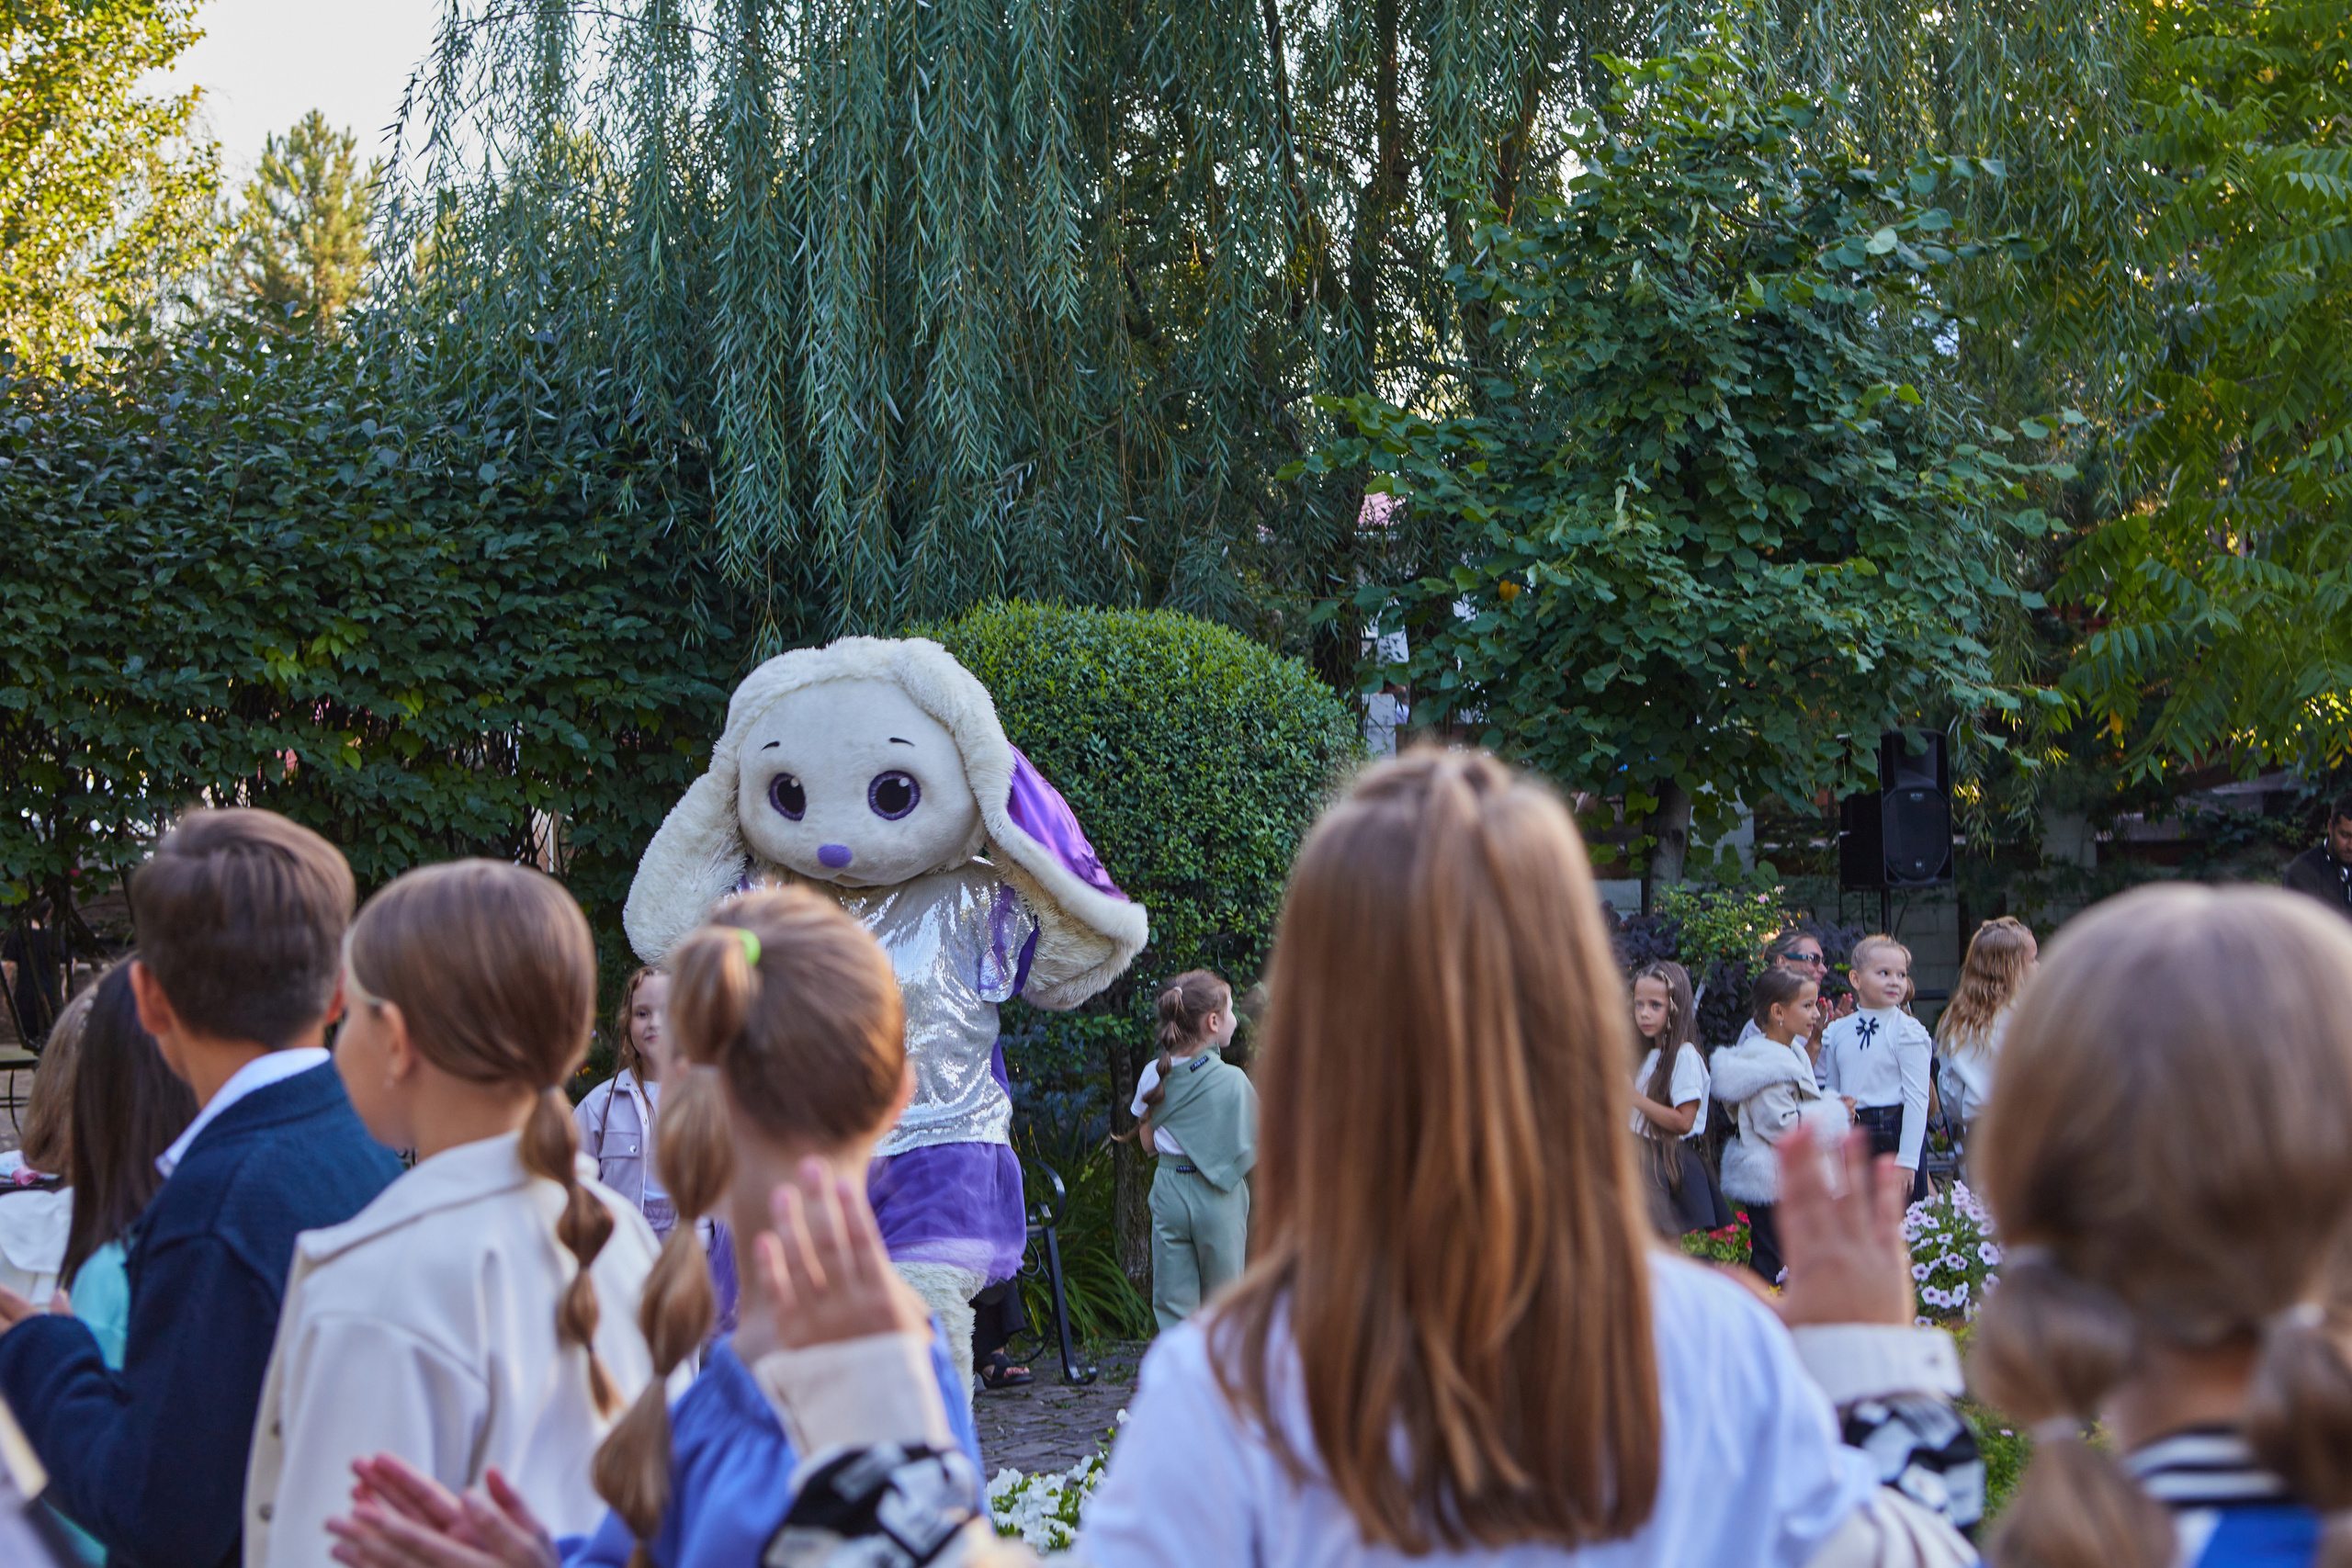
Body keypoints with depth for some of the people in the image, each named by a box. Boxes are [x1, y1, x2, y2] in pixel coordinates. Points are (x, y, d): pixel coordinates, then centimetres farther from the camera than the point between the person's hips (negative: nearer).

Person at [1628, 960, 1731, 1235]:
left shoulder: (1685, 1056, -13)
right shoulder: (1647, 1055, 14)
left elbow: (1683, 1122, -20)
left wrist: (1635, 1098, -21)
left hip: (1670, 1163, -8)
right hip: (1643, 1161, 8)